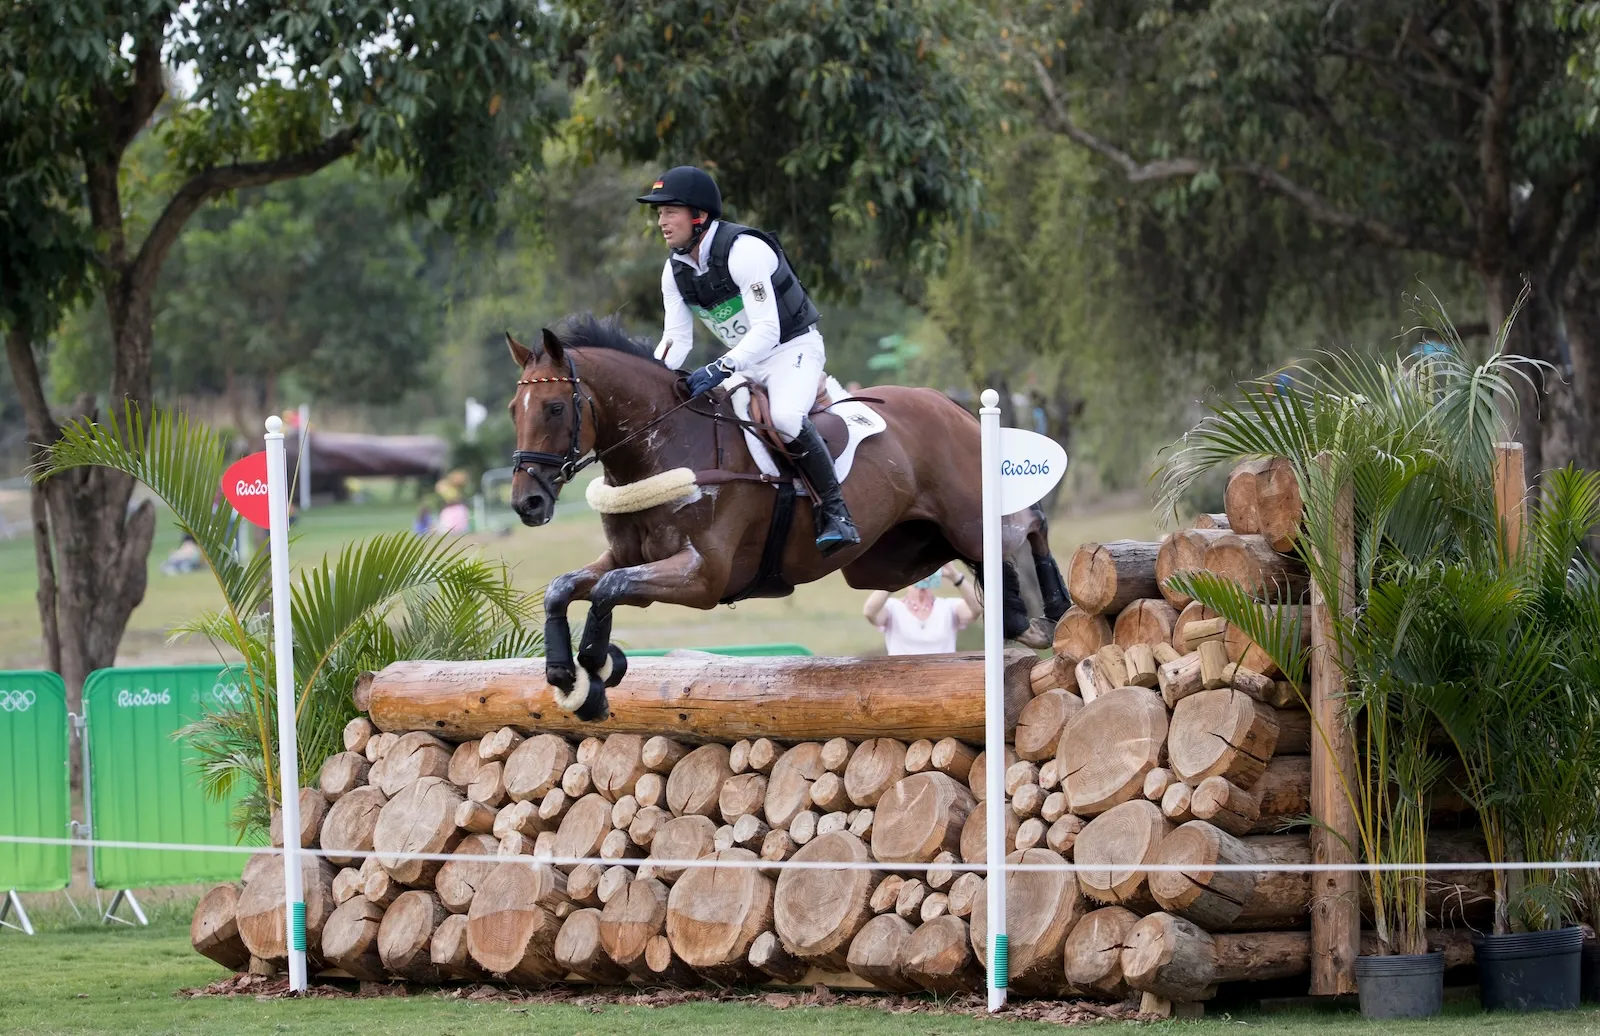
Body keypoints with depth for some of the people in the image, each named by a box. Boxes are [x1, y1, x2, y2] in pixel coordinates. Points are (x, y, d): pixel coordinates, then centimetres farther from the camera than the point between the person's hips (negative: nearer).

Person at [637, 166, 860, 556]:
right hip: (744, 360, 8)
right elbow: (677, 338, 1)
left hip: (794, 348, -8)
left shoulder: (743, 251, -26)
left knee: (785, 418, -34)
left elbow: (766, 330, -31)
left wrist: (721, 368, -42)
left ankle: (835, 512, -23)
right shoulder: (676, 269, -2)